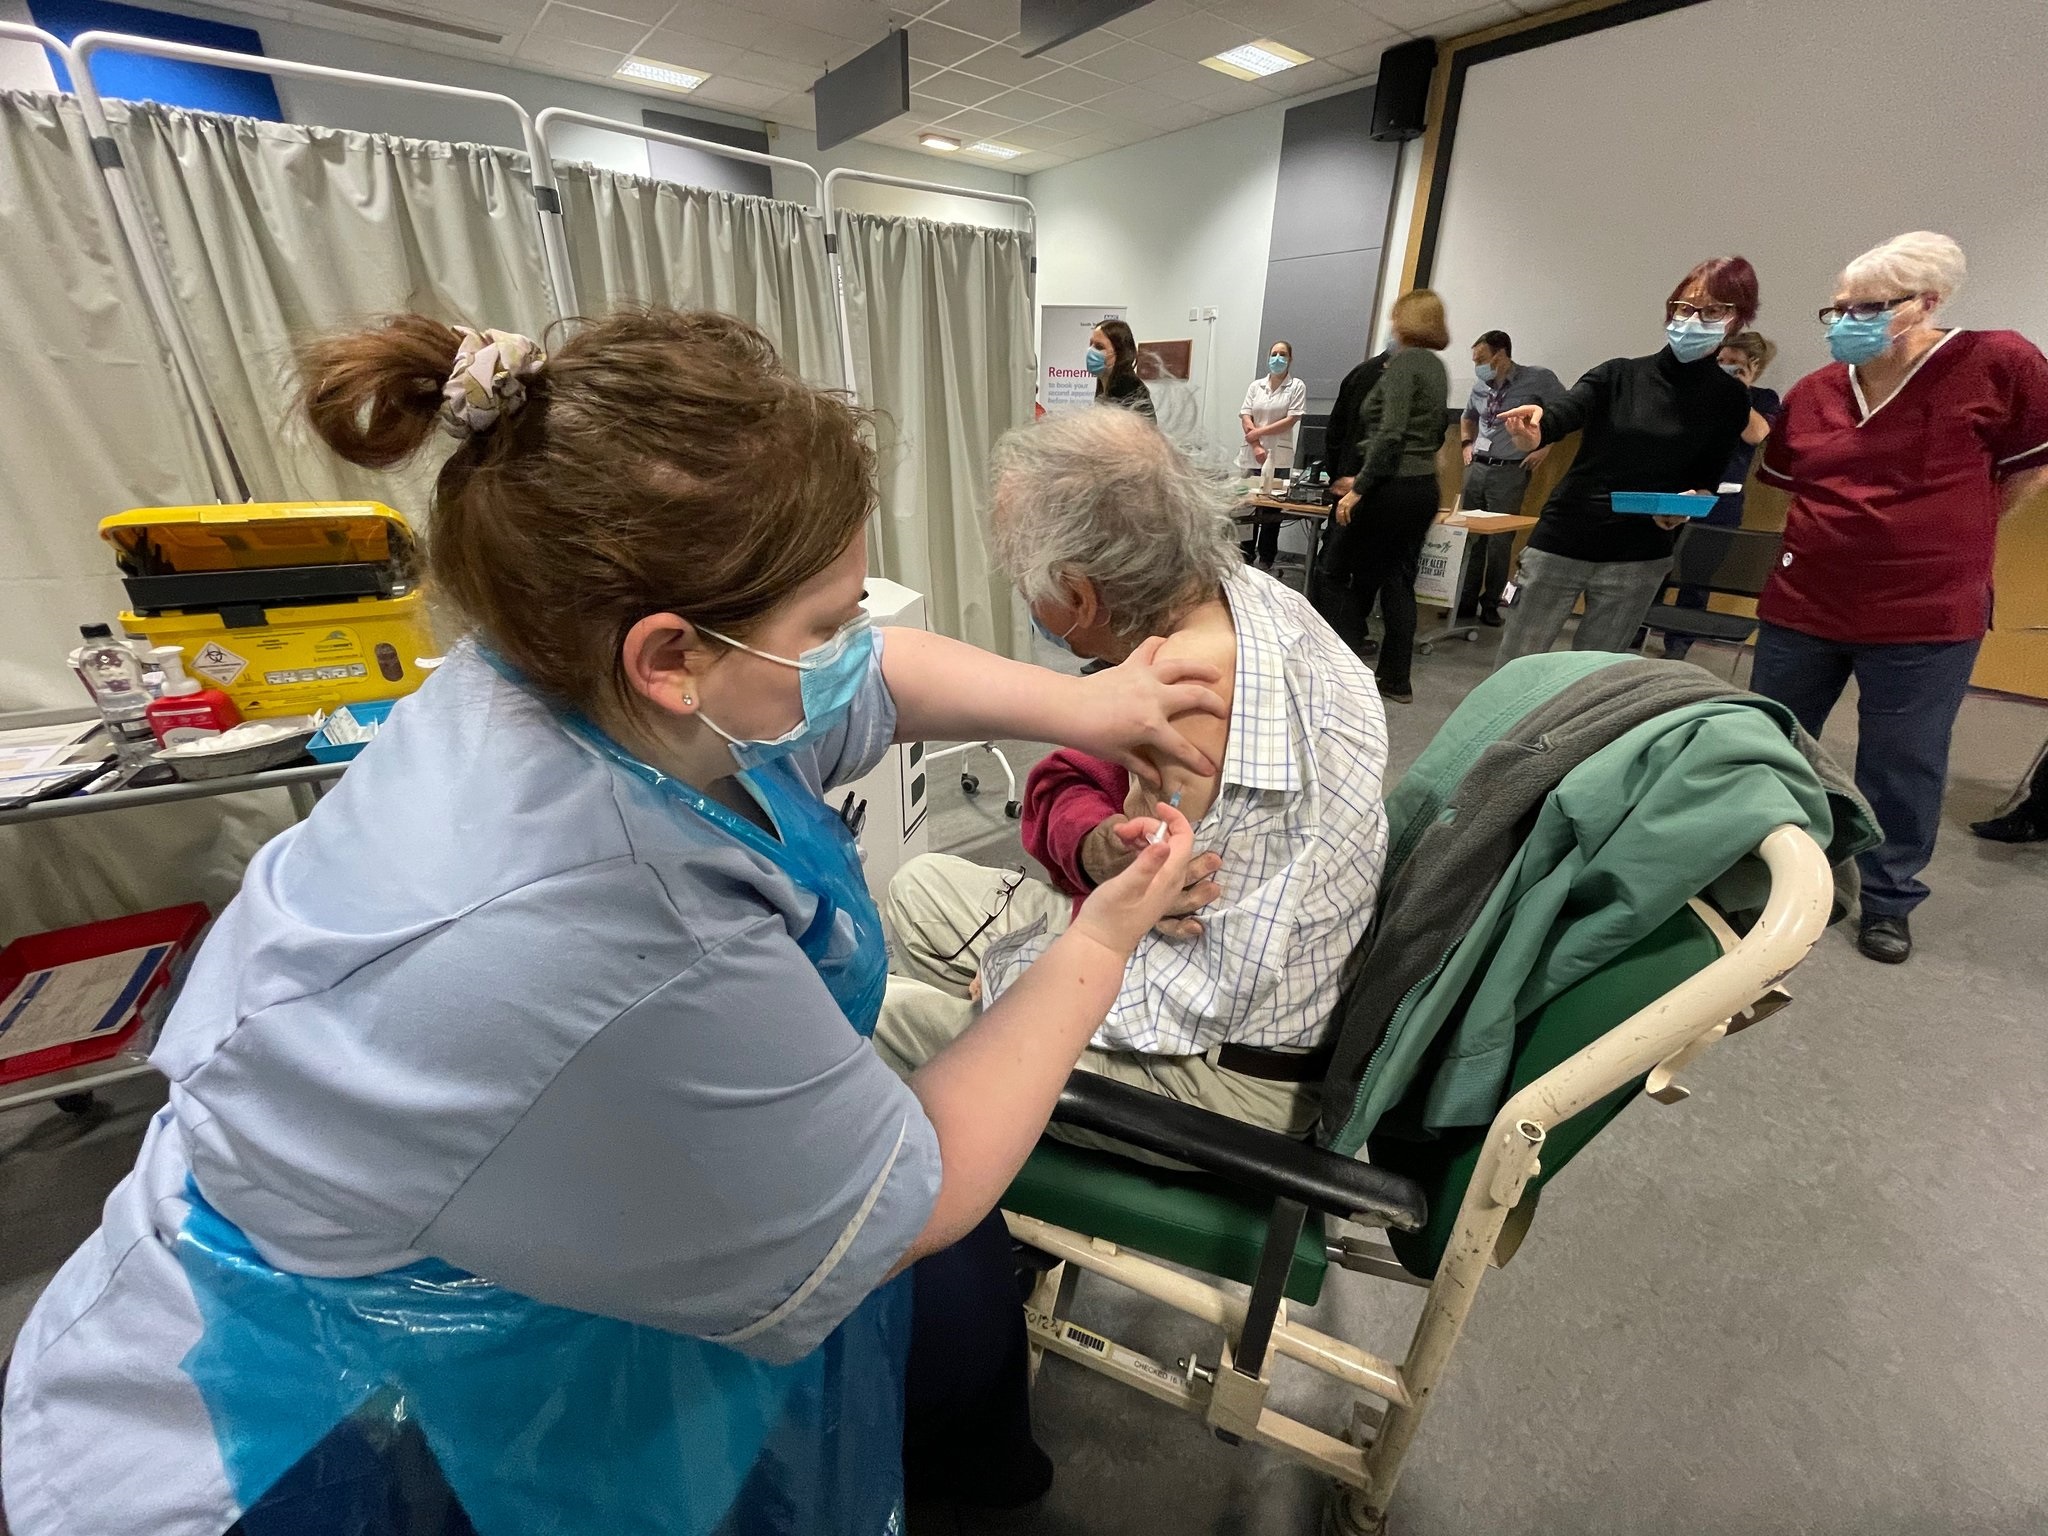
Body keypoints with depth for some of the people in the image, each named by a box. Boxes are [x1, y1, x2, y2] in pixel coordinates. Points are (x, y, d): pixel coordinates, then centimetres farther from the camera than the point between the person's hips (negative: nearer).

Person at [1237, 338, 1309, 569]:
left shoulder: (1297, 387, 4)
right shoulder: (1256, 385, 14)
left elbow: (1292, 420, -6)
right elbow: (1245, 416, 4)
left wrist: (1259, 432, -10)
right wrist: (1256, 446, -10)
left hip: (1279, 455, -3)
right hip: (1252, 454, 3)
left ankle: (1266, 558, 5)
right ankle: (1246, 555, 10)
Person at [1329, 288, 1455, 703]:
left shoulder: (1404, 362, -9)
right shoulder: (1437, 367, 17)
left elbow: (1390, 434, -20)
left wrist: (1358, 489, -19)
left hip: (1392, 488, -8)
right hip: (1425, 487, 8)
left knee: (1356, 580, 1)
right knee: (1398, 582, 10)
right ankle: (1396, 680, 13)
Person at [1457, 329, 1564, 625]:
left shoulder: (1537, 379, -5)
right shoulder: (1480, 385, 9)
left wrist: (1546, 447, -7)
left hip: (1511, 470, -5)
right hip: (1477, 466, 5)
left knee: (1500, 539, -4)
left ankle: (1491, 603, 8)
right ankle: (1466, 598, 15)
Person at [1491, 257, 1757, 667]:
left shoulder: (1729, 400, 4)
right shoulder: (1620, 374, 0)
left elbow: (1707, 480, 8)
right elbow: (1561, 413, -18)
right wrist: (1534, 427, -42)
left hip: (1638, 563, 1)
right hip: (1560, 544, -1)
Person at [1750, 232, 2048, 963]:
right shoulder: (1811, 393, 2)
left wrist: (1945, 540, 4)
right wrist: (1848, 535, 7)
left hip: (1927, 615, -3)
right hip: (1802, 605, 4)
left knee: (1902, 768, 6)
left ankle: (1888, 902, 24)